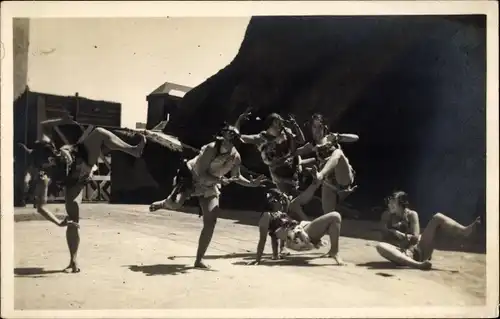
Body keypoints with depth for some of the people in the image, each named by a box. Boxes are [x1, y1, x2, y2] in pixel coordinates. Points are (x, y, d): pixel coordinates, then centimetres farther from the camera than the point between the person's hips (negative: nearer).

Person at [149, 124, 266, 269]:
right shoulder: (211, 148, -30)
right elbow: (202, 174, -29)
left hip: (210, 186, 4)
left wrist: (252, 183, -13)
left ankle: (199, 260, 4)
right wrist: (221, 180, -40)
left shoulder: (236, 158, -15)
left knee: (210, 222, -8)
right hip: (192, 177, -4)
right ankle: (163, 203, 14)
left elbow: (236, 177, 3)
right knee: (175, 203, -29)